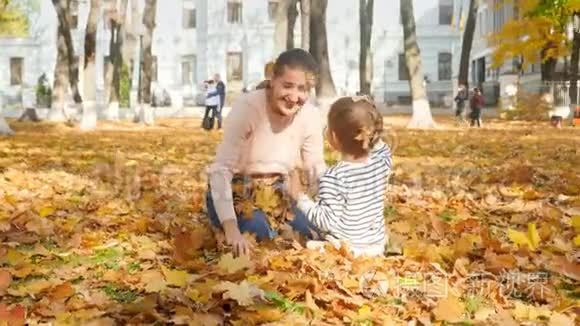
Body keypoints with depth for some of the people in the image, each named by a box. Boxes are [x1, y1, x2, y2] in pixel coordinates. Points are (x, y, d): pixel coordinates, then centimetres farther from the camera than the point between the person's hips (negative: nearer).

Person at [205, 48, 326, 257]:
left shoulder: (311, 116, -10)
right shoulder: (246, 107, -26)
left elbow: (317, 169, 0)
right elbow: (221, 169, -31)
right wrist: (231, 228, -44)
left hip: (274, 194, 5)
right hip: (233, 192, -5)